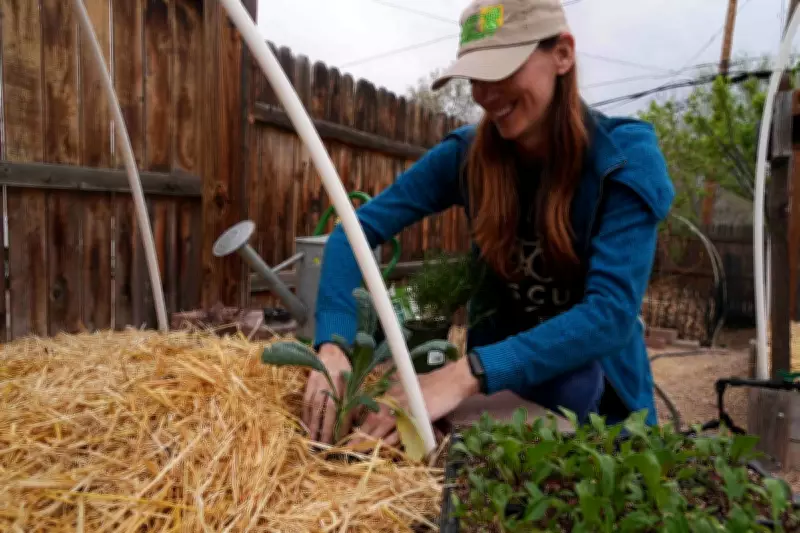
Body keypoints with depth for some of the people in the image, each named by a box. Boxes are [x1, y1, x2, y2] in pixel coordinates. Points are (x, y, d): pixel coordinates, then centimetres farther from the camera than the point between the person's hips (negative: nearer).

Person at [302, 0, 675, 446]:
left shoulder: (626, 158, -20)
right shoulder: (467, 153, -13)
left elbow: (612, 312, -30)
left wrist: (465, 376, -43)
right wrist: (332, 346, -34)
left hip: (598, 392, -1)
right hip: (499, 373, 2)